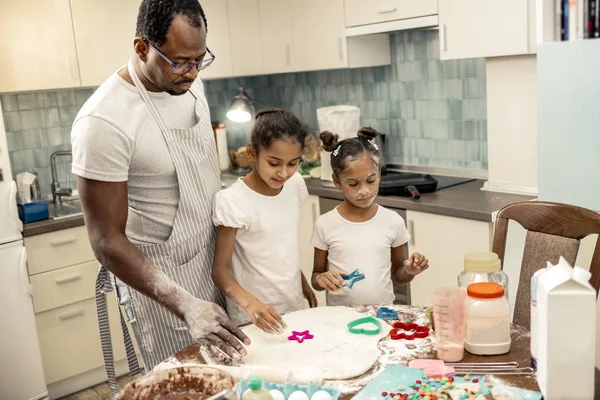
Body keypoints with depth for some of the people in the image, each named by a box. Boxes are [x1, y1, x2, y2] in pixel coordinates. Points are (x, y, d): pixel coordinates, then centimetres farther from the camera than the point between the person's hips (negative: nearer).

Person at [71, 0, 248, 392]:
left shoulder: (189, 83, -3)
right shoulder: (105, 121, -26)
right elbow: (107, 241, -25)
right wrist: (185, 305, -32)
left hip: (215, 256, 7)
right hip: (159, 273, -6)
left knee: (228, 363, 19)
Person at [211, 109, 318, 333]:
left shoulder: (295, 185, -3)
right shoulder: (234, 202, -21)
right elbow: (220, 270, -20)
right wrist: (249, 302, -36)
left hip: (294, 306, 6)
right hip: (253, 318, -6)